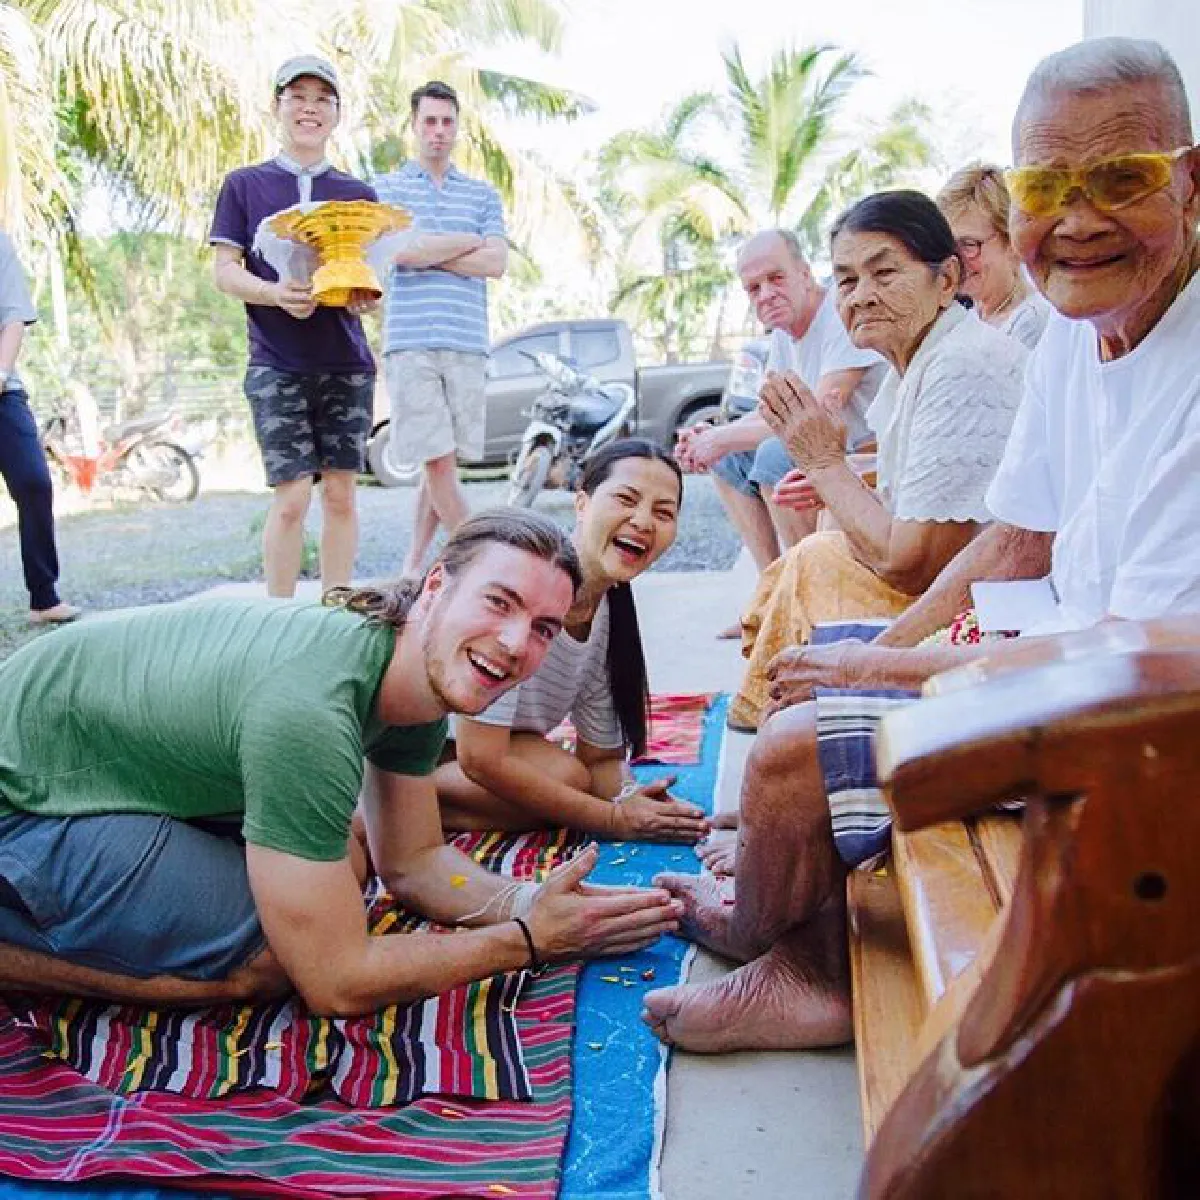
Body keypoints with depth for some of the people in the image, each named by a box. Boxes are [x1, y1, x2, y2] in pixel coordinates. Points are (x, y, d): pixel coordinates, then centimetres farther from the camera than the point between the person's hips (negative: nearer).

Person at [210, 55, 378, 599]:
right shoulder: (245, 184, 9)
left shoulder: (358, 193, 14)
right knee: (291, 497, -9)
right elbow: (225, 269, 3)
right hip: (277, 363, -2)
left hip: (347, 360, 3)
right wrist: (275, 293, -18)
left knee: (341, 493, 3)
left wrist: (364, 290, -12)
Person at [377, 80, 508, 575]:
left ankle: (415, 564, 13)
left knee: (444, 460, 3)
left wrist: (426, 252, -3)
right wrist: (470, 241, 0)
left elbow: (496, 264, 2)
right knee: (436, 460, -9)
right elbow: (398, 251, -8)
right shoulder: (388, 188, 11)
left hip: (467, 342, 3)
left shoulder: (483, 195, 17)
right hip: (411, 342, -2)